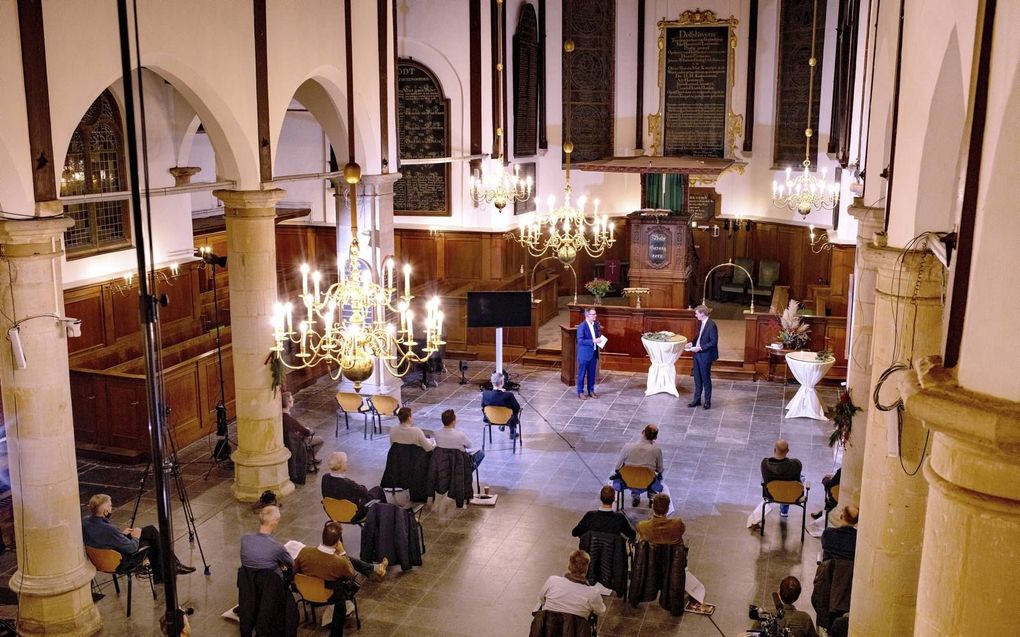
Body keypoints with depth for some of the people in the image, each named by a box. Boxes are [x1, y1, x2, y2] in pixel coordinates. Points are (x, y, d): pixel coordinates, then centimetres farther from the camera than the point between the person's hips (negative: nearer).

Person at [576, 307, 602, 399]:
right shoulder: (582, 326, -15)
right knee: (582, 373, 5)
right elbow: (580, 340, -21)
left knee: (592, 374, 13)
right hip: (584, 354, -6)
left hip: (594, 353, 6)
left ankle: (591, 391, 25)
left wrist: (600, 339, -5)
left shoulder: (596, 324, 6)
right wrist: (593, 341, -26)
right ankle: (580, 392, 14)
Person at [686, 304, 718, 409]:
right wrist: (693, 344, 2)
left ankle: (707, 401, 16)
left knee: (706, 378, 4)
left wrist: (700, 348, -22)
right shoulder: (702, 323, 7)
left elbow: (714, 342, -19)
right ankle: (697, 399, 23)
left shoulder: (711, 325, -18)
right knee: (697, 378, 13)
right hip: (698, 354, 8)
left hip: (705, 356, -8)